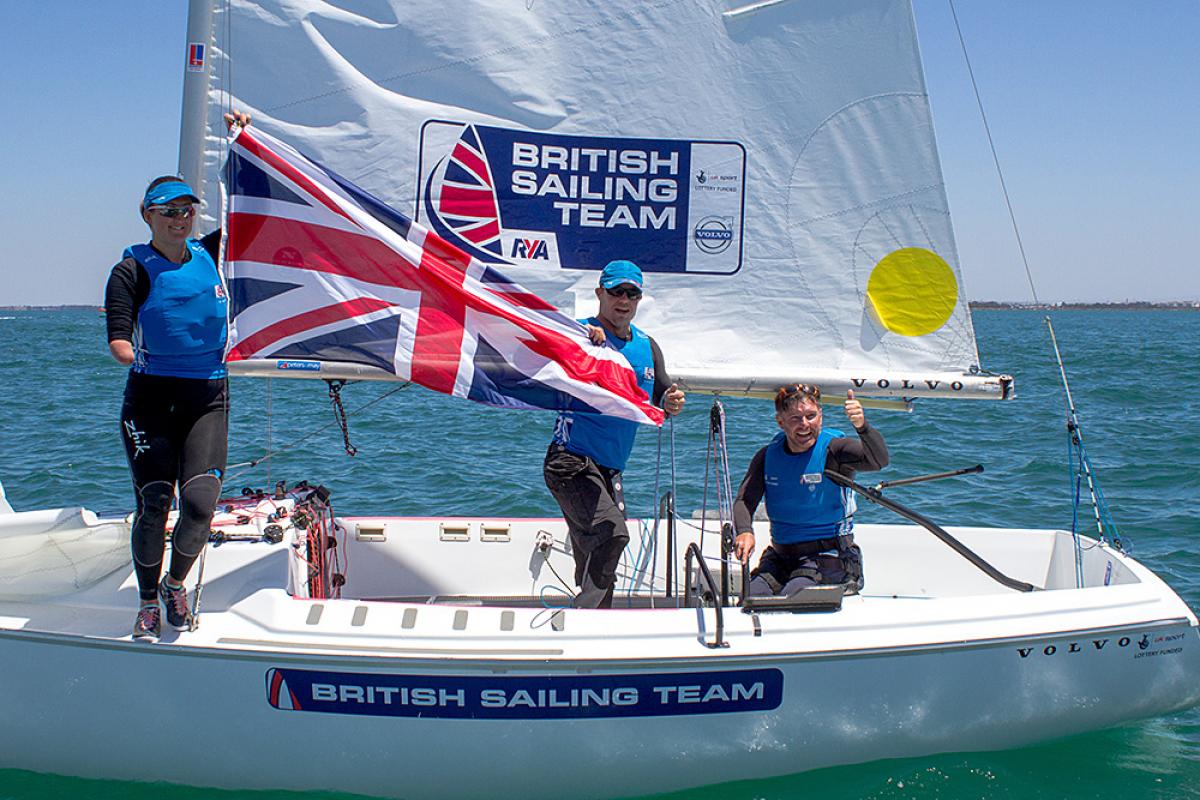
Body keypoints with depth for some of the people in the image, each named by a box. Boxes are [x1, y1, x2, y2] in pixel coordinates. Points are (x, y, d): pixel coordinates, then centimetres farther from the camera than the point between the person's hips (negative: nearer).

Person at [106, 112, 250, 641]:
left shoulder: (209, 255, 9)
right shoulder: (134, 269, -2)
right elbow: (117, 334, -9)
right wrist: (130, 354, -29)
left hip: (208, 397, 3)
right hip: (151, 399, -3)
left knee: (200, 502, -11)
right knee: (154, 504, -4)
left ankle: (176, 583, 16)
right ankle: (148, 603, 16)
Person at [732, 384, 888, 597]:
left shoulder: (833, 449, -10)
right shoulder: (768, 456, 4)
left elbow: (879, 461, -28)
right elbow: (745, 500, -5)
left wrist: (862, 427, -48)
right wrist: (744, 531, -28)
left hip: (827, 558, -4)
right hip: (780, 558, 4)